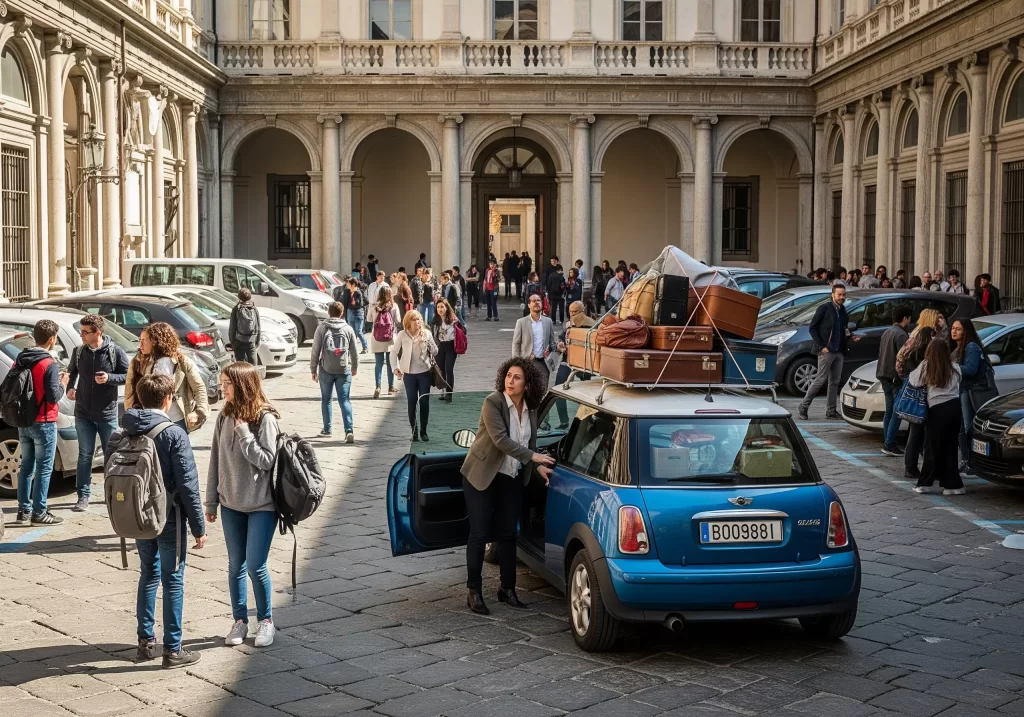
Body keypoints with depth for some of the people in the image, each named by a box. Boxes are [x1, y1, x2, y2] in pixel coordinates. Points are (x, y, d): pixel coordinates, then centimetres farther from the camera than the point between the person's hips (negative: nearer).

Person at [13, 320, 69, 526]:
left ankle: (24, 511, 16)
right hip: (43, 423, -7)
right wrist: (62, 384, -1)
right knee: (44, 469, 0)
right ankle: (38, 513, 1)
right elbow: (53, 397, -20)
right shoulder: (50, 365, -17)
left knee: (26, 466, 14)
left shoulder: (19, 361, 6)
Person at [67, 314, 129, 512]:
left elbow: (129, 375, -6)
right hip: (83, 413, 2)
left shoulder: (115, 351, -10)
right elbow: (72, 372, 17)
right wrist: (70, 387, -1)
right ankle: (83, 496, 9)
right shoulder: (78, 352, 1)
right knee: (85, 455, 5)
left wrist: (109, 378, -21)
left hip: (107, 413, -2)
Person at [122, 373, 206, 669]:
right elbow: (188, 484, -16)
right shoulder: (174, 434, -16)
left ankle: (146, 642, 24)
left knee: (148, 575, 19)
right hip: (170, 518, -6)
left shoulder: (121, 434, 2)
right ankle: (172, 649, 6)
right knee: (173, 580, 2)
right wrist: (198, 527, -10)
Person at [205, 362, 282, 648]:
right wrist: (211, 501, 8)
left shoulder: (265, 419, -13)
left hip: (262, 506, -5)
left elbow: (266, 460, -16)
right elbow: (216, 461, 7)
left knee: (256, 566, -4)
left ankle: (266, 621, 15)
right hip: (231, 505, 5)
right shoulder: (225, 417, 3)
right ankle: (239, 621, 23)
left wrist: (243, 431, -20)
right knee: (236, 566, 10)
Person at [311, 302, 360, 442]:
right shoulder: (348, 329, 3)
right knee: (345, 400, 0)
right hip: (344, 369, 1)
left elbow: (315, 351, -3)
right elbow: (354, 351, 7)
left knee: (326, 399, 14)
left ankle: (327, 429, 20)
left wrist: (313, 369, 6)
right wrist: (355, 367, 22)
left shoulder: (321, 328, -2)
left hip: (326, 370, -1)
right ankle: (349, 430, -14)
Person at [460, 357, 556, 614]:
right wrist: (533, 456, -27)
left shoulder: (530, 409, -1)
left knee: (507, 534, 9)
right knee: (479, 534, -2)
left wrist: (538, 466, -5)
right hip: (482, 476, -5)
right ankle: (474, 591, 7)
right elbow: (501, 440, -26)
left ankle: (508, 589, 20)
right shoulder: (493, 403, -19)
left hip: (512, 479, 5)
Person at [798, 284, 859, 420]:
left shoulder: (842, 310, 13)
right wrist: (821, 346, -13)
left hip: (839, 352, 7)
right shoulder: (824, 307, -7)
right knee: (821, 380, -7)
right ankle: (803, 407, 3)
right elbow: (812, 328, -8)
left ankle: (831, 411, 14)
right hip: (826, 351, -7)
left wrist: (850, 337, 1)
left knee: (835, 382, 8)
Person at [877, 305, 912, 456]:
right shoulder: (901, 335, -14)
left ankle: (887, 443, 14)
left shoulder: (887, 332, 16)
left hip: (884, 375, 10)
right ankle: (889, 444, -10)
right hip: (895, 377, -10)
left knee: (889, 410, 13)